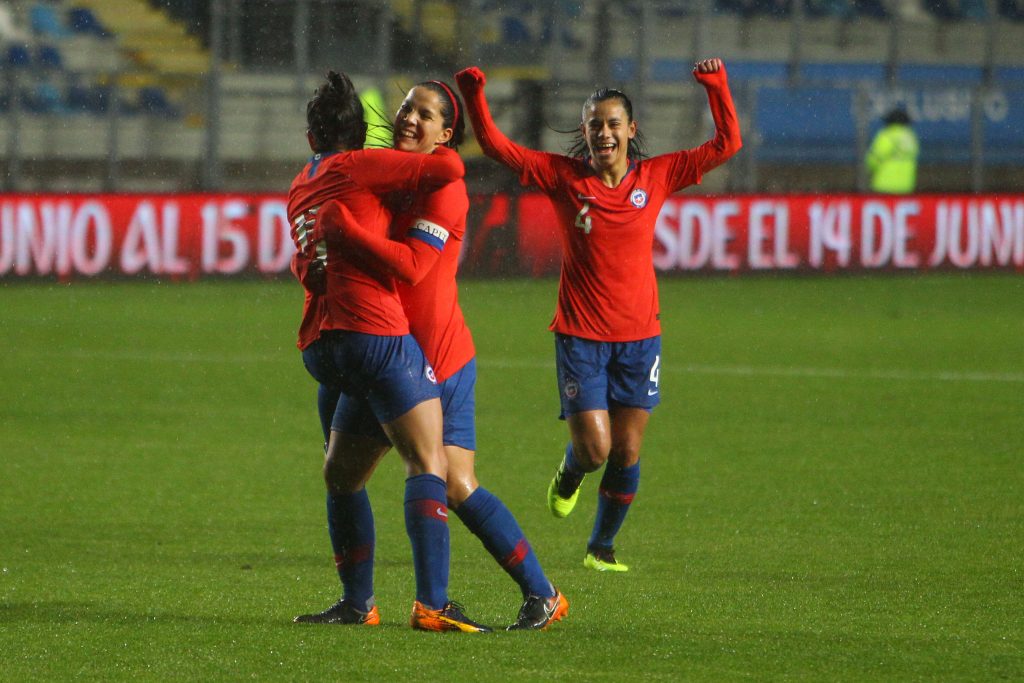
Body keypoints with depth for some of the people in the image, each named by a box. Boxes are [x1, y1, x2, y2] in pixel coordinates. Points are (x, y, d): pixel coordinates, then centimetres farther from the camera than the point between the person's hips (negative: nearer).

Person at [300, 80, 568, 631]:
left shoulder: (444, 187, -14)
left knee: (455, 485, -12)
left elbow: (410, 266, -26)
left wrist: (341, 226, -24)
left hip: (439, 359, -8)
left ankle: (541, 595, -3)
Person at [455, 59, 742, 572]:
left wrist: (716, 85, -10)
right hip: (580, 336, -2)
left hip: (639, 336, 2)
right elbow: (497, 147, -4)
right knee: (594, 448, -8)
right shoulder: (564, 177, -2)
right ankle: (570, 472, 29)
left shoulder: (657, 177, 1)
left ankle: (602, 547, 21)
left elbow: (726, 144, 1)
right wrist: (474, 96, -17)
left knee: (626, 455, 3)